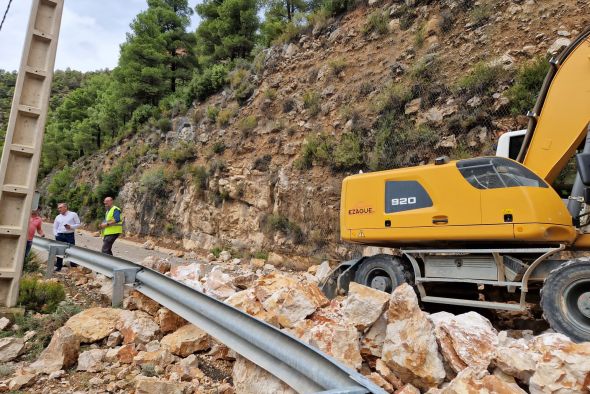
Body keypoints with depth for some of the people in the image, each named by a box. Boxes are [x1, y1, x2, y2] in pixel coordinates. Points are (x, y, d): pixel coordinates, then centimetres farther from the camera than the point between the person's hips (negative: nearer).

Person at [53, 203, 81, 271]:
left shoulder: (73, 214, 3)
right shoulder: (58, 217, 14)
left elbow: (78, 224, 2)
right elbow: (55, 227, 17)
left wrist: (71, 227, -14)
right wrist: (56, 235, 2)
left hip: (70, 235, -3)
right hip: (60, 236, 4)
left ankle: (73, 265, 9)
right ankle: (59, 266, 14)